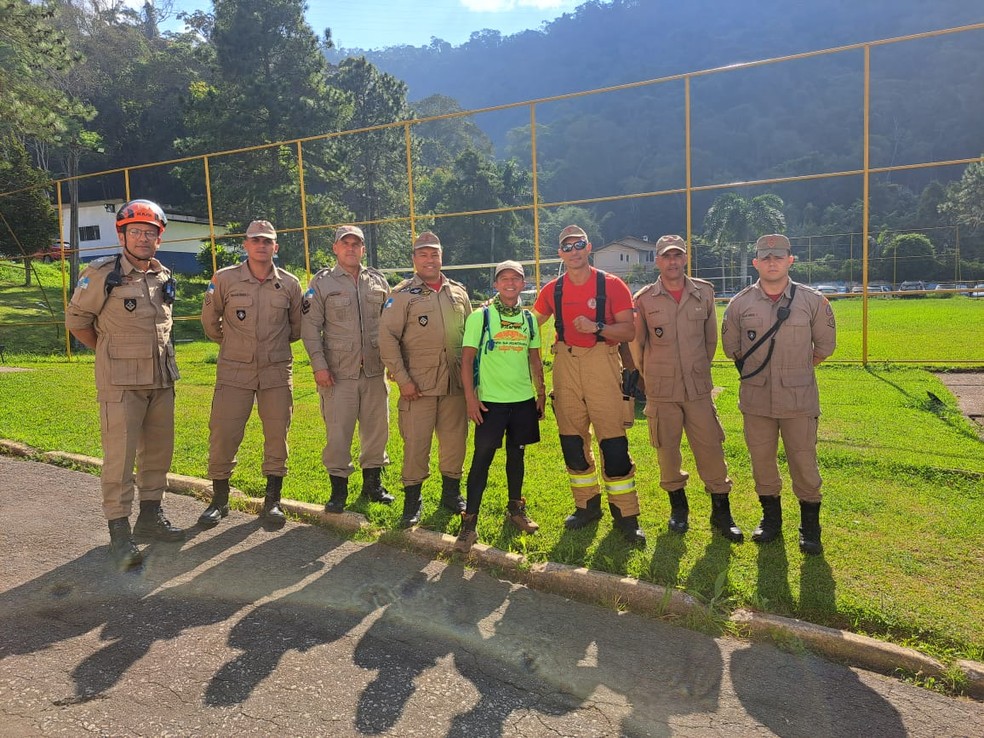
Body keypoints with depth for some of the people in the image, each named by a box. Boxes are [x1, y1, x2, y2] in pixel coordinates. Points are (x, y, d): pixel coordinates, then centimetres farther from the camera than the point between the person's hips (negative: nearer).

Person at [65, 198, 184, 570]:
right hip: (120, 382, -6)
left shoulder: (164, 277, 9)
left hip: (161, 379, 6)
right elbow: (76, 320, 2)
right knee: (120, 456, -5)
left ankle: (150, 515, 26)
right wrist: (111, 352, 7)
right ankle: (119, 531, 4)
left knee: (158, 451, 12)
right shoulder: (101, 274, -8)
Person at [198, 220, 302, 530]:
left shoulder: (290, 284, 3)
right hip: (234, 371, -1)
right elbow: (210, 321, 13)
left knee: (277, 436, 4)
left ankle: (272, 501, 18)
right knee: (222, 435, -1)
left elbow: (297, 326, 17)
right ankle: (219, 500, 17)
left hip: (277, 371, 1)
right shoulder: (225, 279, -1)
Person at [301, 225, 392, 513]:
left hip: (375, 370, 3)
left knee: (377, 427, 10)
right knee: (338, 432, -2)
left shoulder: (378, 282, 11)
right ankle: (338, 489, 13)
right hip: (339, 371, -3)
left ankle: (372, 482, 27)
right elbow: (310, 327, -1)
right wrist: (318, 365, -9)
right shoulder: (322, 283, 2)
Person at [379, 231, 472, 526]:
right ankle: (412, 500, 13)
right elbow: (387, 338, -6)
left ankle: (451, 493, 28)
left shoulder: (458, 292, 12)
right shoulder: (402, 294, -2)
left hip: (456, 382, 4)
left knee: (455, 438, 10)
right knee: (416, 441, -2)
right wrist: (402, 378, -12)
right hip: (418, 383, -4)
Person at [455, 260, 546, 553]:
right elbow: (467, 358, -7)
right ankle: (469, 523, 3)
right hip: (490, 400, -4)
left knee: (517, 454, 15)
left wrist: (541, 392, 12)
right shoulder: (480, 317, -5)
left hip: (524, 400, 4)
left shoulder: (529, 319, 8)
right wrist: (470, 397, -13)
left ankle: (515, 509, 32)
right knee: (482, 458, -4)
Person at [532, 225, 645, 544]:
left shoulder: (611, 285, -1)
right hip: (565, 364, 4)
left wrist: (596, 327, -17)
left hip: (601, 363, -4)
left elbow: (629, 330, -5)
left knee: (613, 440, -7)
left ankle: (626, 515, 5)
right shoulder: (553, 290, 9)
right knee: (572, 440, 9)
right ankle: (587, 505, 25)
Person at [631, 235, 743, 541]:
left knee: (711, 448, 2)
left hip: (698, 387, 1)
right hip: (661, 390, -1)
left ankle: (721, 513, 15)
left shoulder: (704, 292, 4)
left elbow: (711, 336, 13)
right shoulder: (643, 299, -2)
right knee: (667, 450, 8)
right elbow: (637, 343, 7)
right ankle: (678, 507, 27)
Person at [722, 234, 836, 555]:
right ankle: (771, 516, 30)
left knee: (804, 461, 3)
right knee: (761, 460, 11)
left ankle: (809, 524, 21)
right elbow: (731, 346, 14)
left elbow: (825, 344, 11)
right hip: (756, 398, 2)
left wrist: (798, 369, 12)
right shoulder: (740, 303, 1)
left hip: (799, 397, -1)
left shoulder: (812, 300, -1)